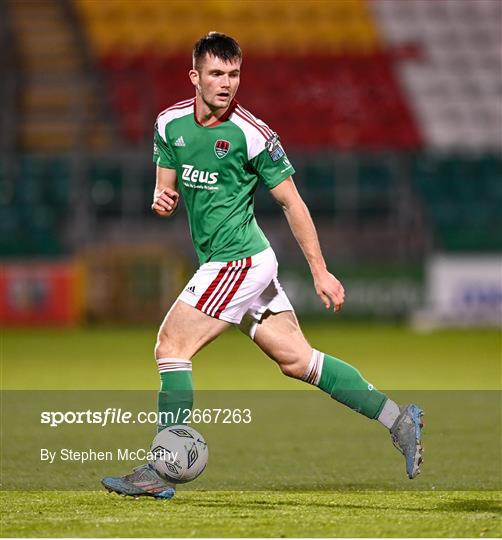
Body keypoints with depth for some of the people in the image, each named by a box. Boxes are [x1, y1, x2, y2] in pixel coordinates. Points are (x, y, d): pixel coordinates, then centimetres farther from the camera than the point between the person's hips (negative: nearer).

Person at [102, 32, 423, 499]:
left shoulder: (253, 135, -13)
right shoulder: (171, 123, 5)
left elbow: (291, 202, -7)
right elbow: (167, 187, 15)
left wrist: (320, 272, -6)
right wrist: (162, 199, -11)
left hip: (240, 262, -7)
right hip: (222, 263, 7)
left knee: (171, 346, -10)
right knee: (297, 359, 7)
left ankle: (160, 472, -6)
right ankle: (397, 417, 12)